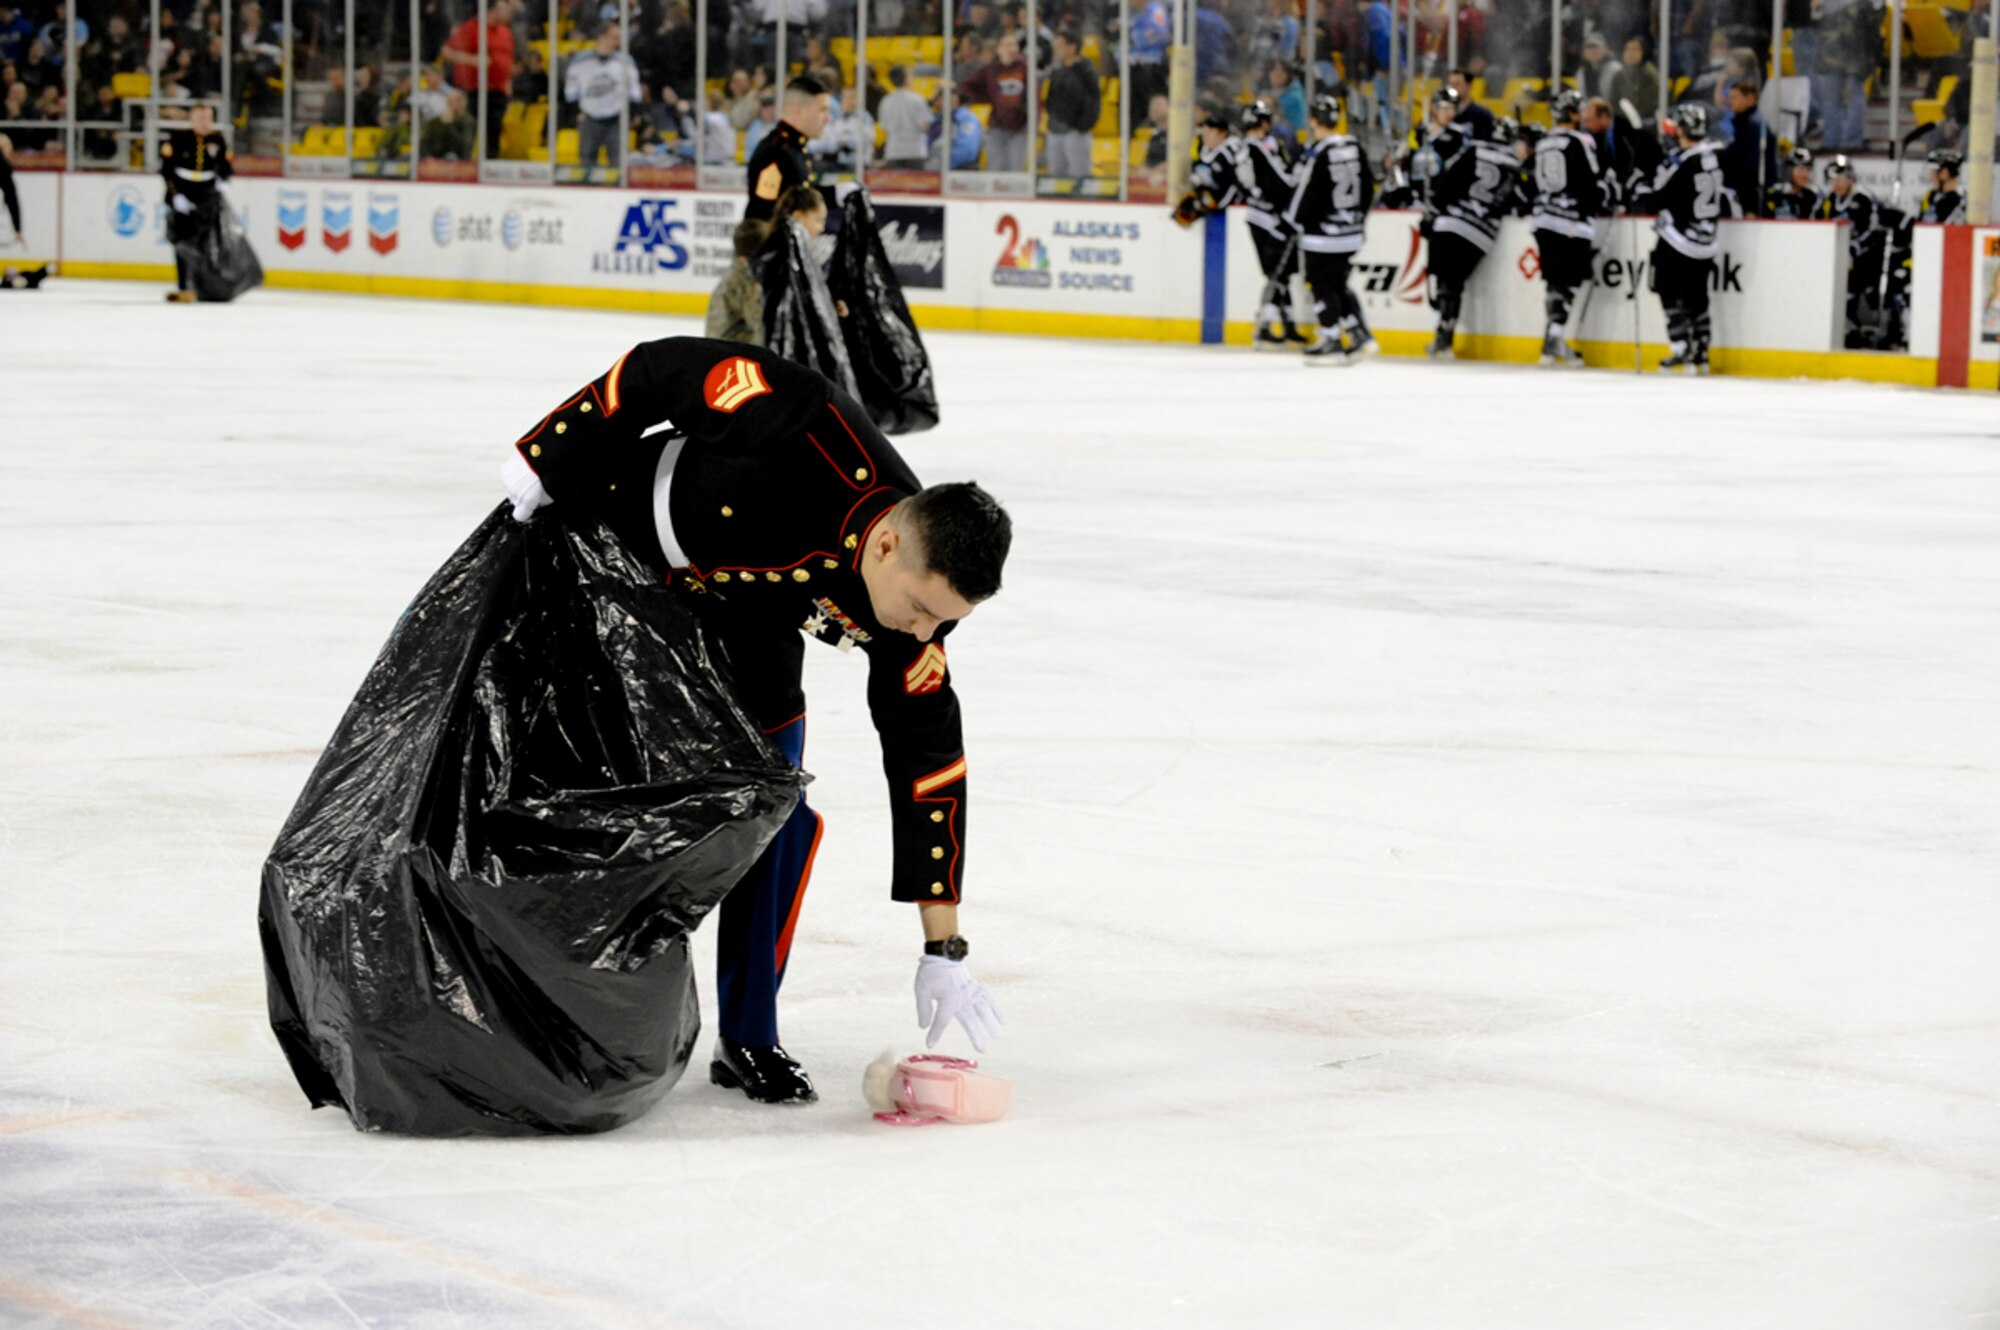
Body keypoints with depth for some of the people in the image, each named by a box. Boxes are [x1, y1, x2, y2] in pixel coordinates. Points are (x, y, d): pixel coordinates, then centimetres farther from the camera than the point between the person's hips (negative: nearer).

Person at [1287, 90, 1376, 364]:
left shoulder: (1317, 154, -19)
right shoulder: (1355, 148, 4)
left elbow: (1306, 195, -15)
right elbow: (1367, 187, 12)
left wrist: (1293, 219, 2)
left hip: (1322, 233, -8)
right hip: (1350, 233, 8)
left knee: (1322, 286, 3)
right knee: (1338, 284, 19)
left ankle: (1332, 344, 6)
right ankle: (1361, 336, 15)